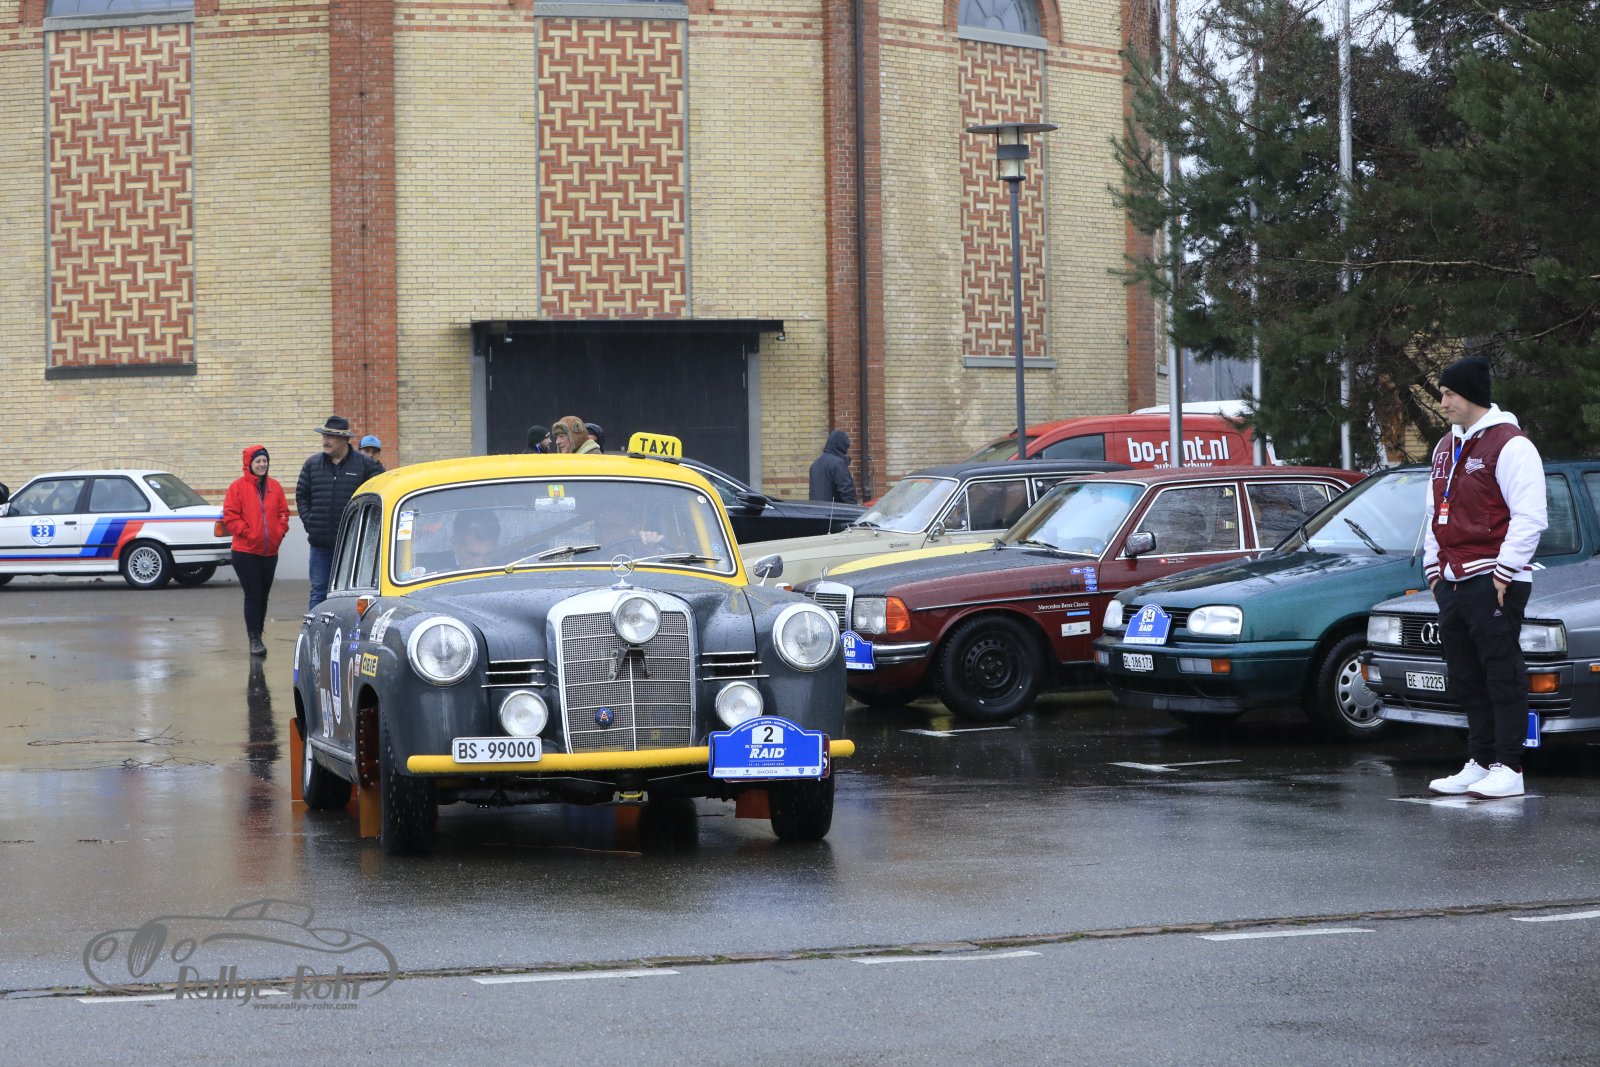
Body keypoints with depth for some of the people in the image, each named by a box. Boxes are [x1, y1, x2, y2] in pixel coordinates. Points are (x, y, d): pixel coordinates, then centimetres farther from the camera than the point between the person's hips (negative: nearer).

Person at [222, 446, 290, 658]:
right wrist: (247, 533, -14)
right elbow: (230, 516, -7)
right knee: (253, 595, -7)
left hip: (270, 551, 5)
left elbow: (283, 512, 13)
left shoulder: (274, 487, 8)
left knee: (263, 595, 11)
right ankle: (254, 640, -5)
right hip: (245, 551, -5)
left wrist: (280, 531, -2)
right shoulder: (238, 487, -6)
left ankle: (258, 636, 21)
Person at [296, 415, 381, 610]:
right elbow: (301, 495, 14)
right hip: (320, 542, 3)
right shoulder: (313, 463, 7)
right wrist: (308, 522, 2)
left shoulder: (364, 464, -2)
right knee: (319, 590, 6)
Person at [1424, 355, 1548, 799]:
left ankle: (1508, 769, -4)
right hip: (1453, 582, 9)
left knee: (1502, 675, -6)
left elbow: (1529, 517, -14)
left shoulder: (1509, 445, -9)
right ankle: (1479, 763, 17)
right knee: (1466, 679, 11)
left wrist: (1504, 574, -15)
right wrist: (1434, 568, 17)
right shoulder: (1447, 447, 18)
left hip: (1492, 583, -9)